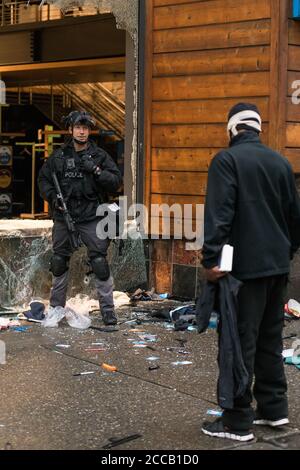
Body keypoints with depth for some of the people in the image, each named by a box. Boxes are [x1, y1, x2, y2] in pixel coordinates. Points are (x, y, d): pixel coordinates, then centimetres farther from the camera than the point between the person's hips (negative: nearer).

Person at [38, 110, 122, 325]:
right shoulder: (58, 156, 7)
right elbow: (43, 179, 14)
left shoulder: (100, 156, 1)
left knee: (100, 262, -8)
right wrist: (53, 197, -3)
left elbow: (116, 181, -3)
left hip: (92, 218, -3)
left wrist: (96, 170, -16)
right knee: (59, 263, 12)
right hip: (64, 217, 3)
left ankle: (108, 309, 0)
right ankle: (57, 307, 27)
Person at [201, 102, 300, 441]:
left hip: (245, 266, -6)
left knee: (241, 341, -3)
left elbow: (218, 213, -18)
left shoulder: (227, 159, -8)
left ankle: (238, 421, 1)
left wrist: (211, 258, -20)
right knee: (270, 338, 17)